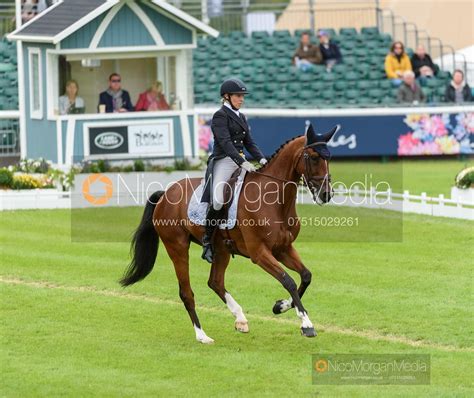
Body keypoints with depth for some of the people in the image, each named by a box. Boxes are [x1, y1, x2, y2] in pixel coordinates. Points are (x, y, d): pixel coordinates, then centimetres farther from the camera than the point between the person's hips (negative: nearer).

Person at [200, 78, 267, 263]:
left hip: (241, 162, 8)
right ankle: (207, 241, -14)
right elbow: (225, 143, -18)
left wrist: (261, 159, 1)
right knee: (218, 200, -27)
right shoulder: (220, 116, -6)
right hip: (223, 161, -8)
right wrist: (242, 162, -29)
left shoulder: (241, 117, 19)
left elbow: (249, 142, 19)